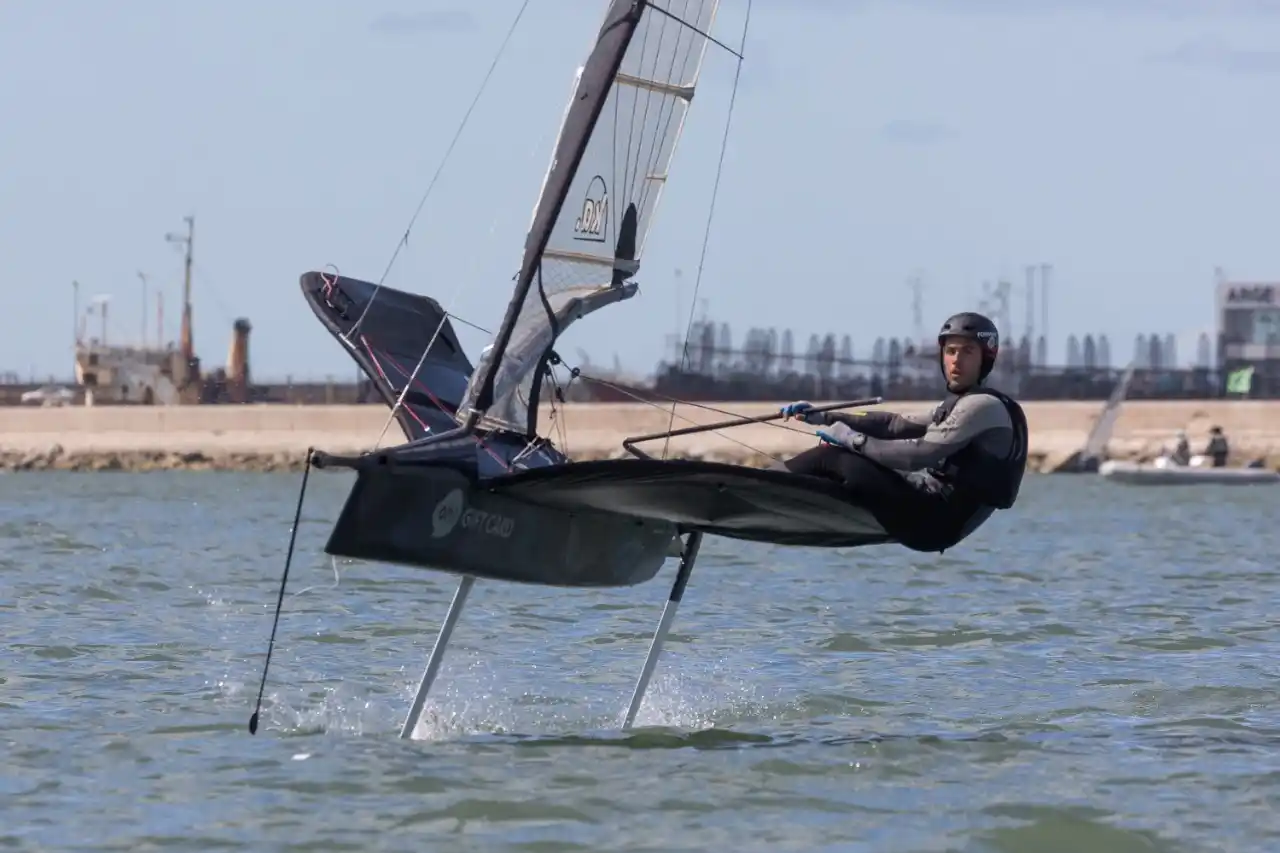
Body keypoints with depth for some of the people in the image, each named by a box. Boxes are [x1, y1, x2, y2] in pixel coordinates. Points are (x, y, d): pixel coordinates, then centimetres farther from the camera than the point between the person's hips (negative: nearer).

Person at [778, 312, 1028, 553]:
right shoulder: (956, 405, 20)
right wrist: (823, 417, 11)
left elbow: (920, 455, -19)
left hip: (933, 521, -10)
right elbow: (896, 424, 18)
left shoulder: (984, 406, -12)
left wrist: (852, 439, -12)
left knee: (830, 458, -14)